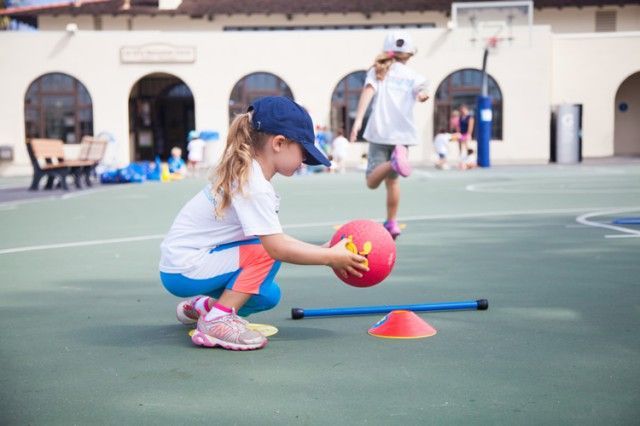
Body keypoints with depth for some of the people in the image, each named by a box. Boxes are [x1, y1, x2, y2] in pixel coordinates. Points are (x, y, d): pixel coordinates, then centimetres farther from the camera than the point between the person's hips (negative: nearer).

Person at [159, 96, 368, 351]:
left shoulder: (244, 174, 8)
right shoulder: (253, 185, -21)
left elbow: (277, 238, 9)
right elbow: (277, 247, -25)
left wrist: (323, 251, 3)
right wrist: (331, 257, -15)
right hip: (183, 270, -9)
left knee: (268, 295, 6)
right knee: (265, 253, -19)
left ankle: (201, 305, 21)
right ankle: (217, 320, -16)